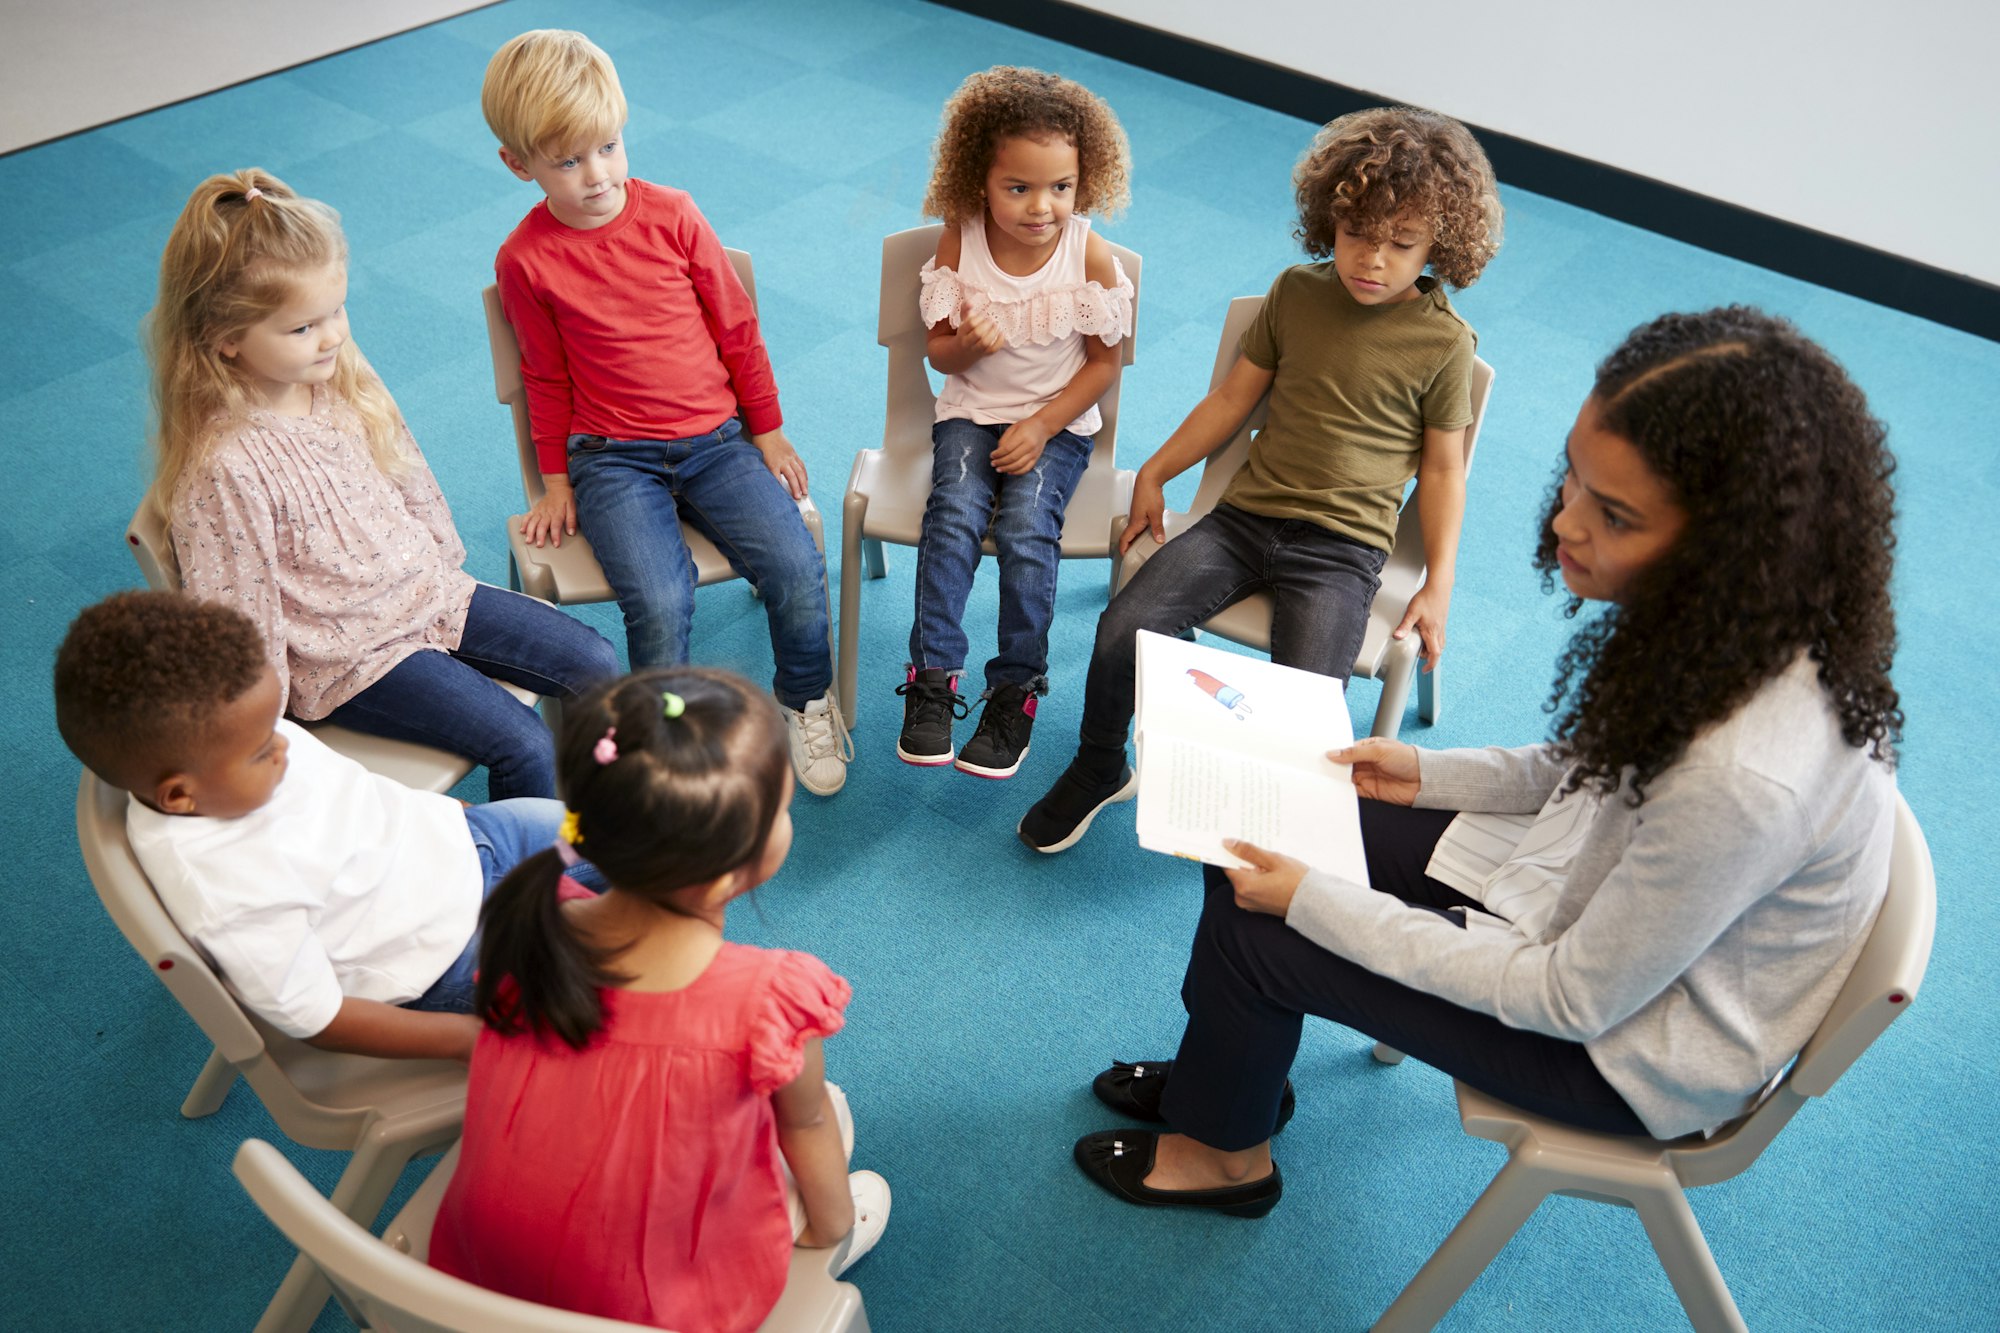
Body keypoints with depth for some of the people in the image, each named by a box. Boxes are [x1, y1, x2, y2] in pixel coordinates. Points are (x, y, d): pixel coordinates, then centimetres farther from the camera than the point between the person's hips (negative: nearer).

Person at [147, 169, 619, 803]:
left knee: (596, 664, 1)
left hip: (427, 591, 8)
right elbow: (239, 620, -18)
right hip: (348, 655, -7)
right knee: (525, 746, -17)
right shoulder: (221, 468, -26)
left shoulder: (339, 377, -5)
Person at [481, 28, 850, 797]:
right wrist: (557, 483, 11)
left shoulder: (672, 216, 1)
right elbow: (547, 378, 10)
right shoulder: (526, 259, -1)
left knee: (796, 566, -20)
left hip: (715, 438, 2)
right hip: (611, 458, -1)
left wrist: (768, 432, 10)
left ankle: (805, 699, 10)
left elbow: (736, 329, 8)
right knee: (659, 603, -26)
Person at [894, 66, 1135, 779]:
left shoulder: (1091, 255, -11)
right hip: (971, 411, 1)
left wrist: (1041, 426, -15)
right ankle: (932, 678, -14)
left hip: (1058, 420, -1)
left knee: (1026, 530, -24)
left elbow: (1104, 362, -4)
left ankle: (1016, 689, -8)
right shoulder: (959, 241, -7)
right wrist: (969, 343, -23)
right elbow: (938, 354, 1)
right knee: (954, 515, -25)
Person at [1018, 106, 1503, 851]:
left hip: (1342, 546, -3)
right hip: (1246, 514, 3)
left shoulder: (1443, 342, -2)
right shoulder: (1297, 292, 6)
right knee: (1122, 629, -16)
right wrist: (1156, 473, 15)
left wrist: (1439, 584, -3)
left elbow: (1442, 468, 4)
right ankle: (1097, 769, 12)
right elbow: (1235, 395, 15)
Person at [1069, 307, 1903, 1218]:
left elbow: (1574, 1000, -26)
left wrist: (1313, 903, -22)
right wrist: (1427, 774, 2)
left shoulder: (1748, 774, -39)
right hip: (1594, 882, 8)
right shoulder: (1748, 619, -15)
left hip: (1634, 1045, -7)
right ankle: (1224, 1073, 31)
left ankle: (1226, 1153, 25)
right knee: (1257, 834, 5)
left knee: (1253, 929, -6)